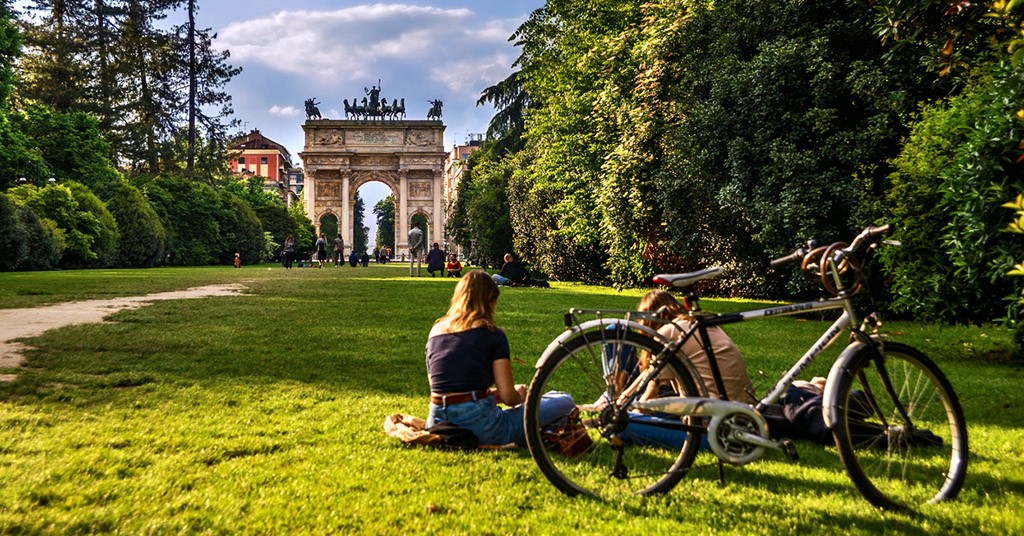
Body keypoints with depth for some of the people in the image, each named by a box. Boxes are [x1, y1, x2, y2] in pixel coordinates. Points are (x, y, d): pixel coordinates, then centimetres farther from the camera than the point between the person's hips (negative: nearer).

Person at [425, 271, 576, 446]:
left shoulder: (435, 331, 13)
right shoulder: (492, 333, -2)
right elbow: (508, 396, -6)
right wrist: (521, 395, 18)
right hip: (480, 428, -5)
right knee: (564, 402, 7)